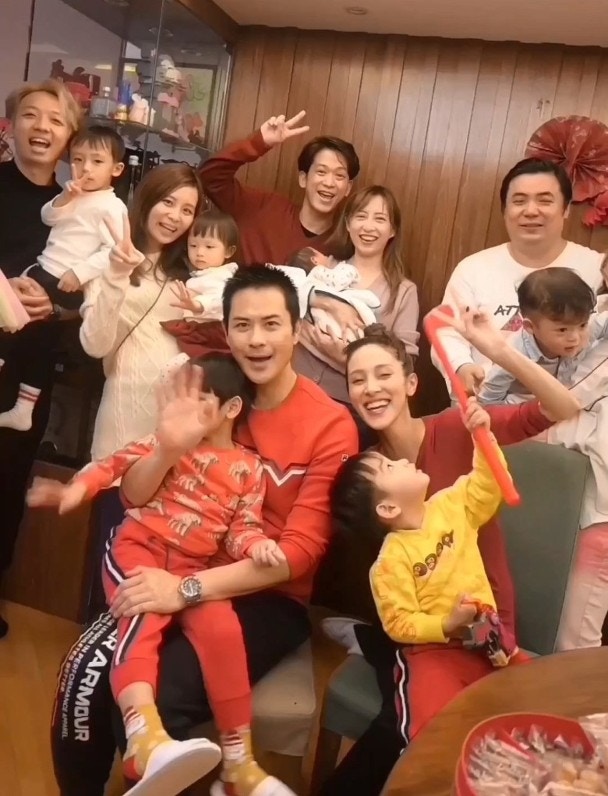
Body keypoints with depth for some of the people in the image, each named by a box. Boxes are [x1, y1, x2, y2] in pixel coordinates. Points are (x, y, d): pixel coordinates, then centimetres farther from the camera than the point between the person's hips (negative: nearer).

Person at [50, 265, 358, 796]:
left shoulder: (332, 425, -9)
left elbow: (302, 550, -14)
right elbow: (135, 497, 2)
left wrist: (186, 589, -23)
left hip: (270, 599, -3)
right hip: (179, 577, 4)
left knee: (159, 703, -26)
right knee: (87, 674, -20)